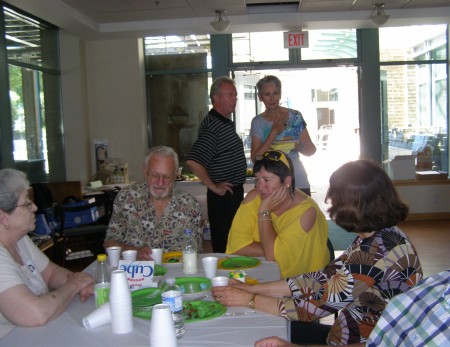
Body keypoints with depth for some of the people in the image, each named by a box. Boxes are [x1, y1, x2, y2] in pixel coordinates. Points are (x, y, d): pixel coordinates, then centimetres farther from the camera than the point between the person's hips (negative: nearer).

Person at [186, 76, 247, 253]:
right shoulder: (212, 127, -19)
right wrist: (213, 186, -20)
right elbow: (193, 161, -29)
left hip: (234, 192, 10)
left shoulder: (226, 122, 13)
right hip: (223, 195, -10)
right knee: (223, 245, -3)